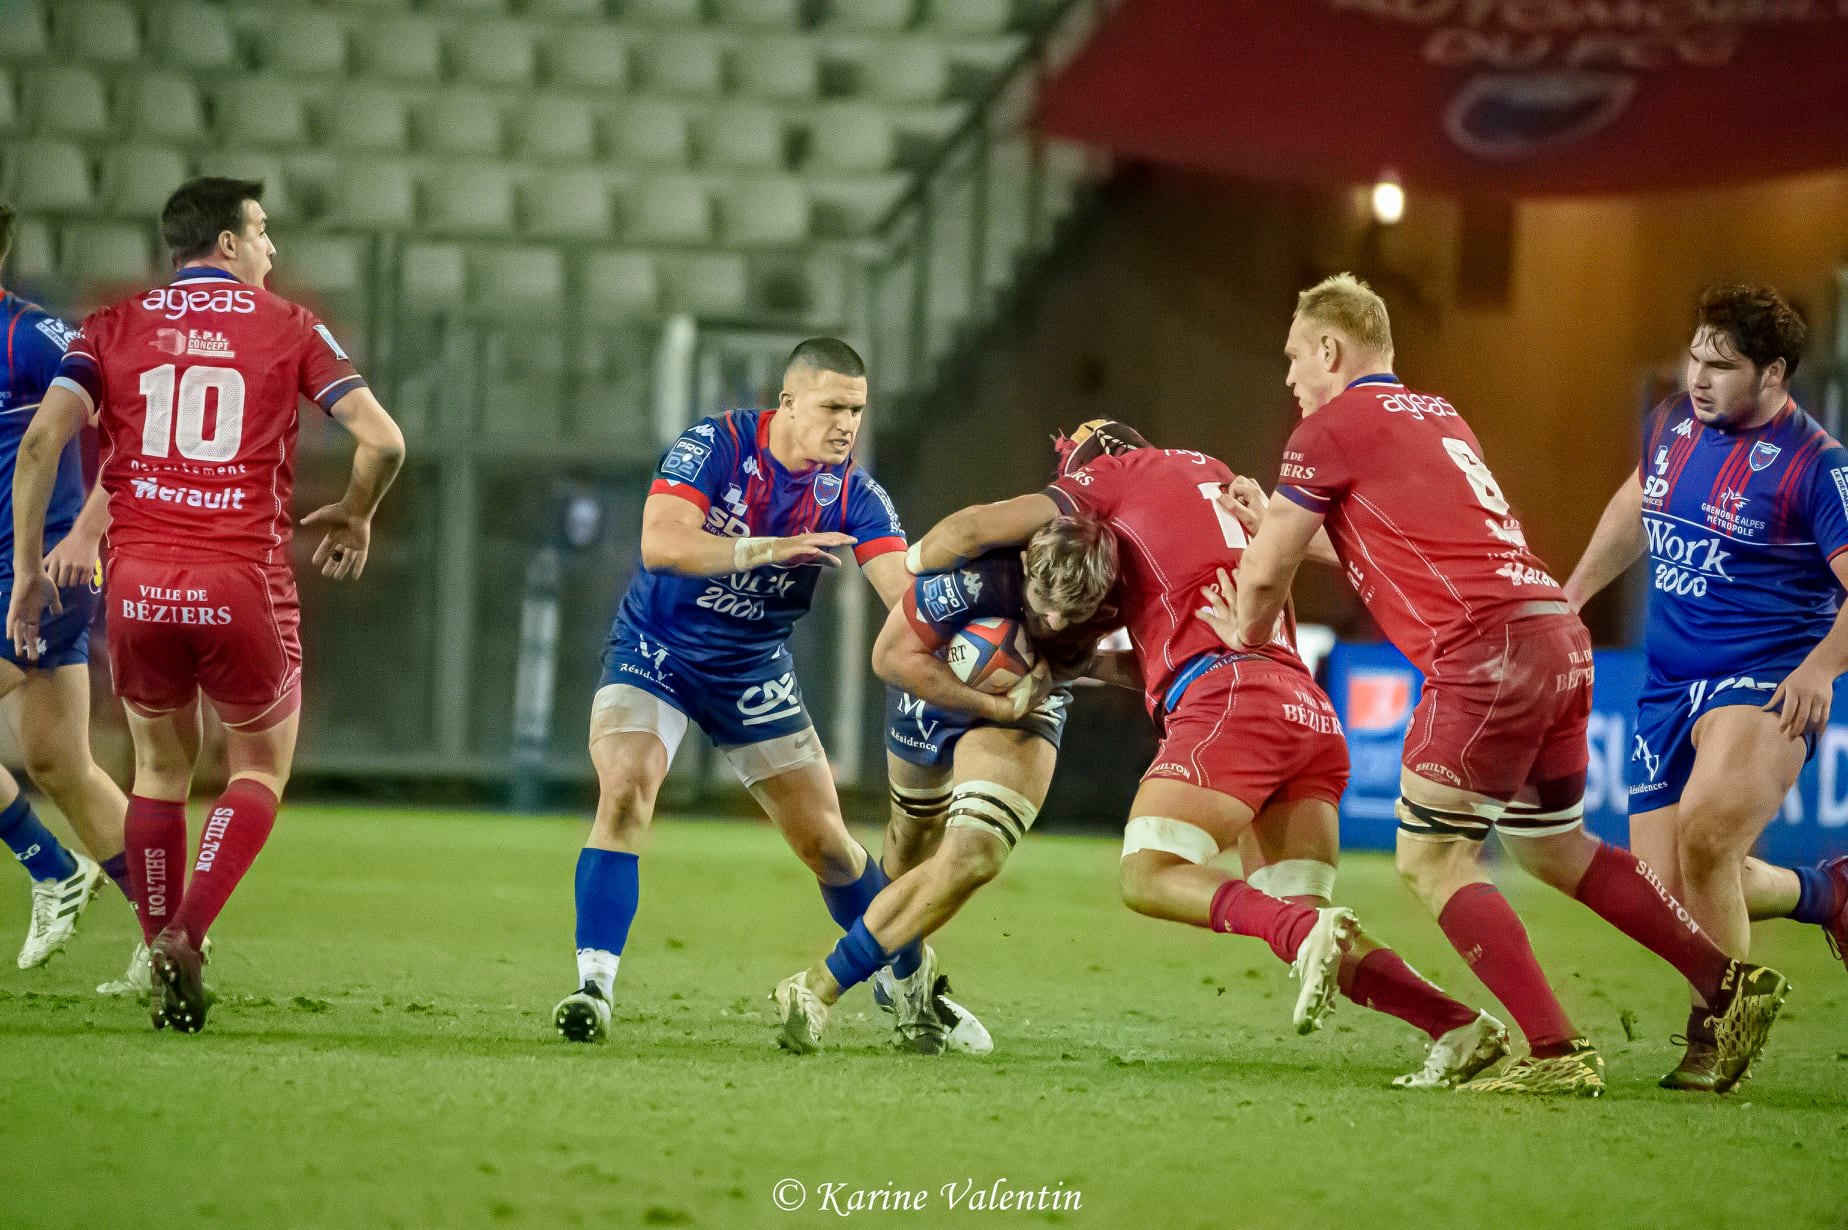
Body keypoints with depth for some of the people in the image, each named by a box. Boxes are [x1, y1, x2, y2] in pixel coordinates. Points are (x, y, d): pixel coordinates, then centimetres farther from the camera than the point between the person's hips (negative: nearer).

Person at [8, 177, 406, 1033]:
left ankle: (163, 968, 16)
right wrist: (354, 517, 15)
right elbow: (381, 440, -4)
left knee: (161, 771, 20)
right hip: (243, 584, -2)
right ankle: (186, 935, -6)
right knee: (261, 769, 15)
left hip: (138, 582, 2)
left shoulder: (113, 328, 9)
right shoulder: (289, 329, 5)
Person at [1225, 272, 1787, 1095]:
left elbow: (1265, 572, 3)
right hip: (1557, 633, 8)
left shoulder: (1331, 428, 0)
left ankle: (1556, 1053, -10)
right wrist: (1283, 522, 42)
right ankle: (1728, 985, 18)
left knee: (1431, 862, -1)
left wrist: (1246, 635, 23)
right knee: (1555, 848, 21)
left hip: (1486, 650, -8)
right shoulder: (1439, 417, 24)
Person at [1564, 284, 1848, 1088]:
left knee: (1705, 830, -33)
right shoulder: (1672, 425, 8)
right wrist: (1572, 593, 31)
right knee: (1667, 893, 1)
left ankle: (1715, 1040, -17)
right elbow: (1637, 503, 30)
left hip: (1764, 687, -7)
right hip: (1668, 690, 7)